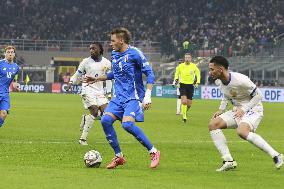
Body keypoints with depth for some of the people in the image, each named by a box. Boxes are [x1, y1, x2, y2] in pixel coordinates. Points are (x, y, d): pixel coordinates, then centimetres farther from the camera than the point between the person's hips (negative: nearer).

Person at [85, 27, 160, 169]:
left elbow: (150, 74, -10)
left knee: (127, 124, -27)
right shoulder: (114, 55, 12)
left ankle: (153, 152, -12)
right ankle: (118, 156, 1)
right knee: (105, 120, -12)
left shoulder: (135, 54, -11)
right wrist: (97, 79, 30)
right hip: (118, 97, 7)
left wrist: (147, 96, -18)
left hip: (133, 97, -7)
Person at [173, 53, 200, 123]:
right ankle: (184, 117, -12)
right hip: (183, 85, -2)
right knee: (184, 102, -19)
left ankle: (185, 111, 37)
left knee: (189, 104, 4)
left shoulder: (194, 66, 0)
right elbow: (177, 73, 14)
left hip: (190, 86, 2)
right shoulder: (180, 66, -2)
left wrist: (197, 82, 2)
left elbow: (198, 74, 13)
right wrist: (176, 79, -4)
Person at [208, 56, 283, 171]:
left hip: (253, 109, -9)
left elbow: (258, 95, -16)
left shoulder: (240, 80, -26)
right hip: (237, 110, 9)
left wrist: (244, 109, -23)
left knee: (242, 131, -35)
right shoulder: (219, 82, -2)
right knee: (213, 124, -6)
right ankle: (228, 161, -7)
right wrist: (221, 110, 4)